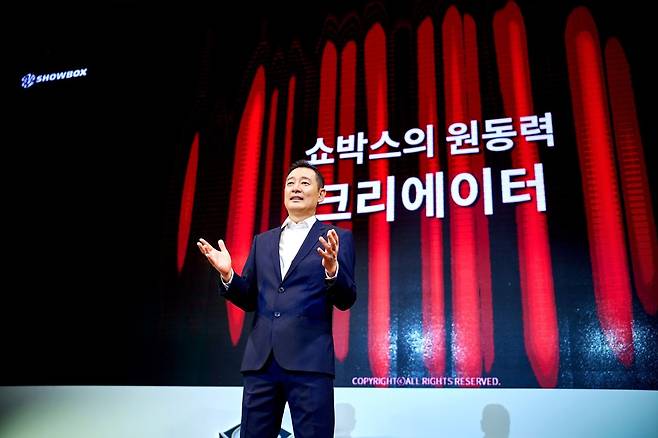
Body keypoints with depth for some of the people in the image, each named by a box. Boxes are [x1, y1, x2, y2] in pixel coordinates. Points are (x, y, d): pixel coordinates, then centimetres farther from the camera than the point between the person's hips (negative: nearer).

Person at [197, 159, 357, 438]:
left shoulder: (338, 238, 5)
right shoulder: (262, 241, 17)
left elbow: (346, 300, -3)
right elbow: (250, 300, 15)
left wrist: (332, 268, -23)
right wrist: (228, 275, -3)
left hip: (309, 359, -4)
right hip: (261, 359, 4)